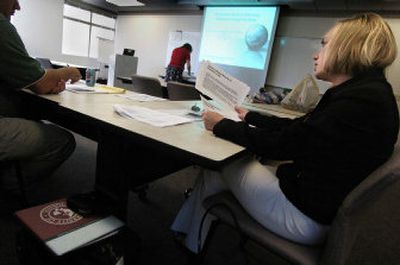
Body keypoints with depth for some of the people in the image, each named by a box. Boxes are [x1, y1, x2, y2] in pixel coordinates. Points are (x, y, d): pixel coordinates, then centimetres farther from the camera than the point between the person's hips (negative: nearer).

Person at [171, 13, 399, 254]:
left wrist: (222, 126, -10)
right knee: (216, 171, 7)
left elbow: (282, 144, -22)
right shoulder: (366, 92, 8)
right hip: (308, 192, 8)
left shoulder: (361, 100, -23)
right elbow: (295, 127, 13)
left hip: (306, 215, -8)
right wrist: (249, 117, 21)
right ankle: (190, 236, 28)